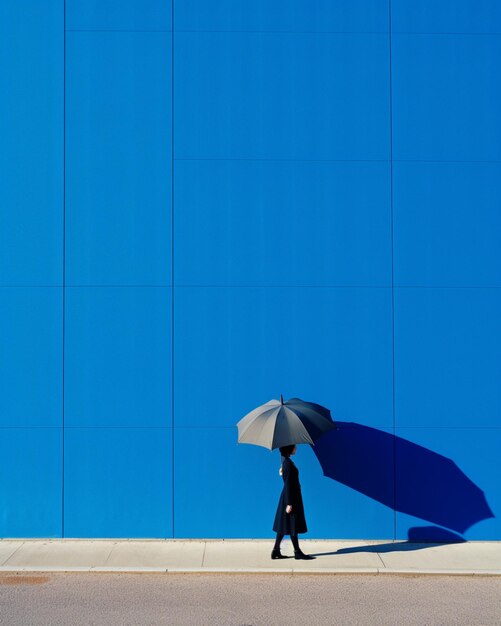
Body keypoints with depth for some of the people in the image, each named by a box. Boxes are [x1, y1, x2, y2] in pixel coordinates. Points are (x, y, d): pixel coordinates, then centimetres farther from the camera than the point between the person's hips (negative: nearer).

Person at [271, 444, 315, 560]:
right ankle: (297, 552, 6)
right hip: (290, 497, -10)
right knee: (292, 525, -1)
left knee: (284, 524, 11)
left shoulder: (286, 460, 11)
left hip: (289, 497, 10)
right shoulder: (288, 462, -18)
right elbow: (288, 484, -20)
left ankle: (276, 551, 14)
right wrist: (289, 503, -20)